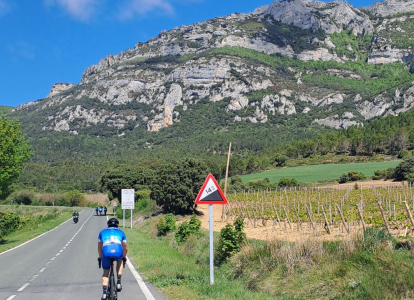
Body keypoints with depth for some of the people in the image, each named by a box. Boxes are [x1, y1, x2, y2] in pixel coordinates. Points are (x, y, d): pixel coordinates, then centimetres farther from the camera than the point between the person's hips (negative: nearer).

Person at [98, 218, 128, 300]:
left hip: (106, 252, 0)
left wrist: (100, 257, 53)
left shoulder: (102, 232, 33)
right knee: (119, 261, 35)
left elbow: (99, 248, 38)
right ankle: (118, 282, 22)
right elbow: (125, 248, 36)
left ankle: (104, 293, 8)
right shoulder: (121, 232, 31)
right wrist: (124, 257, 53)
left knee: (105, 273, 22)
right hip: (118, 251, 0)